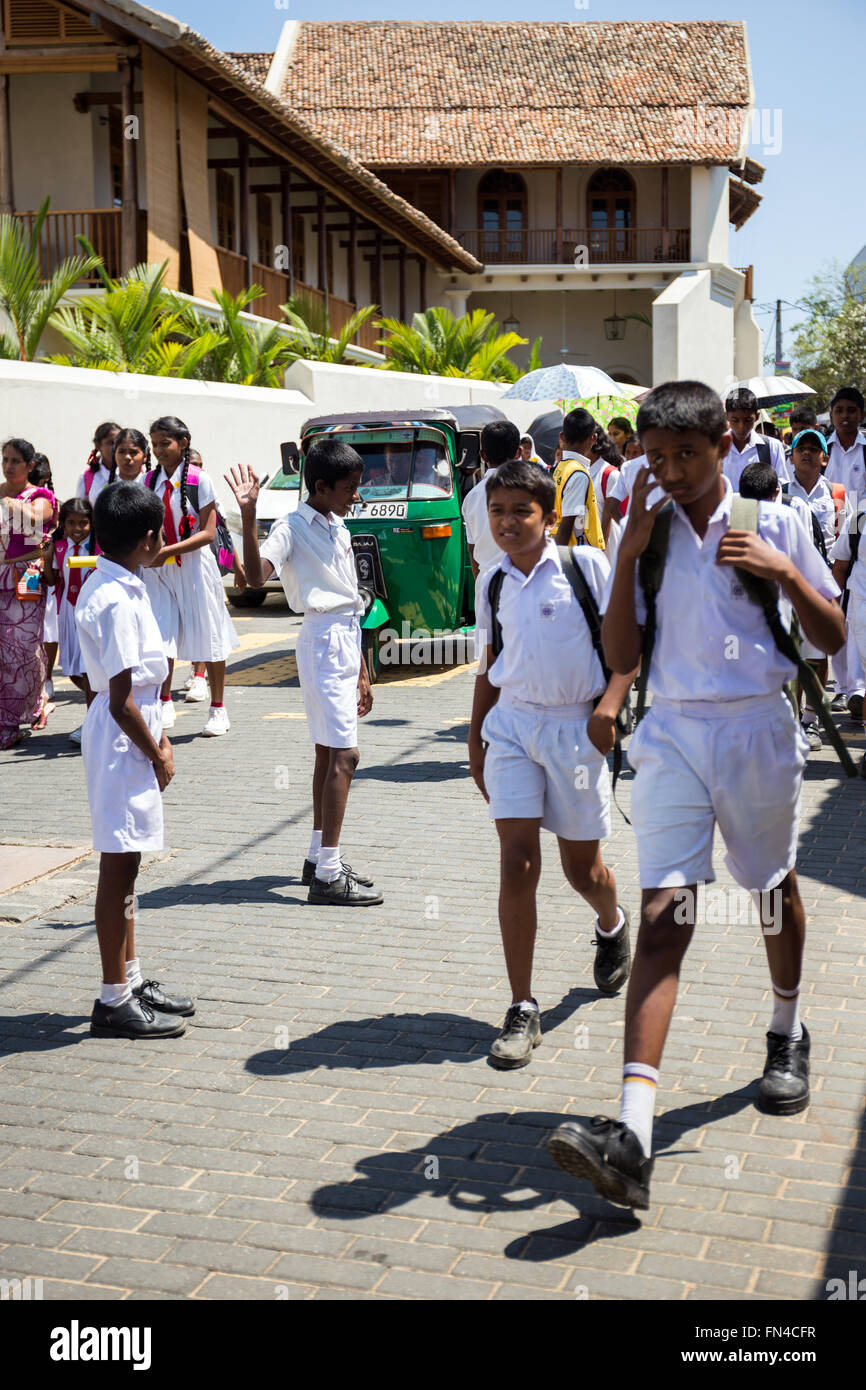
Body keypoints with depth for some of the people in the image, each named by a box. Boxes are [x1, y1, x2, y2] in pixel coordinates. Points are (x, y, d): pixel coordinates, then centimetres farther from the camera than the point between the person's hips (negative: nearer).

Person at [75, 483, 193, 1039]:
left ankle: (132, 979, 29)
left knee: (126, 865, 17)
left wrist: (159, 734, 13)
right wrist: (157, 755, -11)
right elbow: (120, 702, -22)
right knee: (118, 868, -2)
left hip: (133, 732, 10)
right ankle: (115, 1001, 8)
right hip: (122, 742, -10)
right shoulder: (118, 602, -21)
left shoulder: (111, 586, 9)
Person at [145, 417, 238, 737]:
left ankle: (218, 710, 14)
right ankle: (165, 704, 23)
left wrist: (167, 551, -22)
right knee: (162, 635, 8)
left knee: (208, 635, 3)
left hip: (195, 565, -4)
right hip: (161, 567, 4)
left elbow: (208, 533, -14)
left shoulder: (199, 480, -10)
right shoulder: (150, 480, 5)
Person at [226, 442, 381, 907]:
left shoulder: (339, 530, 16)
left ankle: (319, 857, 22)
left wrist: (362, 672, 20)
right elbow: (256, 575, -29)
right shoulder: (293, 527, -10)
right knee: (343, 755, -12)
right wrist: (248, 515, -39)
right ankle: (327, 876, -11)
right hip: (324, 642, -9)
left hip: (345, 641, 9)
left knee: (328, 753, 13)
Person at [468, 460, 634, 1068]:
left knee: (582, 867, 9)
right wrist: (476, 739, 18)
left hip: (576, 728, -3)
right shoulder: (492, 585, 7)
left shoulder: (587, 565, -6)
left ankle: (612, 925, 47)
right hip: (512, 726, 3)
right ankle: (523, 1011, -3)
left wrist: (609, 705, -17)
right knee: (517, 863, -7)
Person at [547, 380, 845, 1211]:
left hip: (758, 731, 0)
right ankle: (632, 1137, -22)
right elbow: (621, 658, -1)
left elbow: (831, 639, 3)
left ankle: (787, 1033, 49)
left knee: (775, 892, 19)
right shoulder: (646, 535, 4)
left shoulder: (772, 524, 0)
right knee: (662, 917, -12)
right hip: (674, 735, 0)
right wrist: (628, 556, -10)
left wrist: (785, 573, -14)